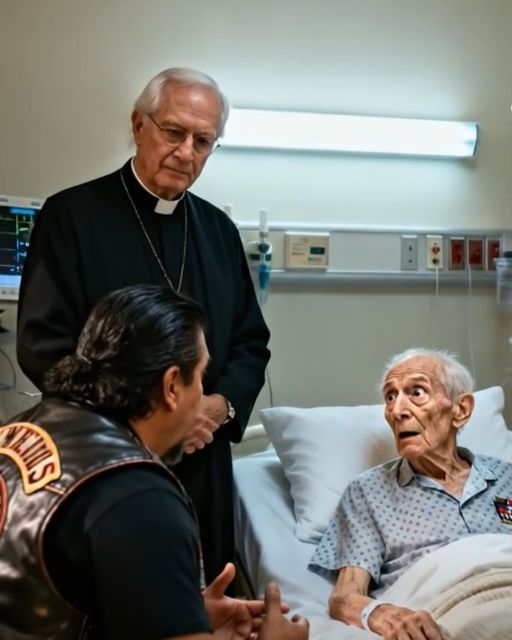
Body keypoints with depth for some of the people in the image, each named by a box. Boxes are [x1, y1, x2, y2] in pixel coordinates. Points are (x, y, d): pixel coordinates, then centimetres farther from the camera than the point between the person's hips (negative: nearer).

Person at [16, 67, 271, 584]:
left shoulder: (218, 229, 9)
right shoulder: (70, 215, -6)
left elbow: (251, 341, 12)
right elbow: (42, 344, -12)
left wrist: (220, 404, -8)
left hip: (201, 465, 5)